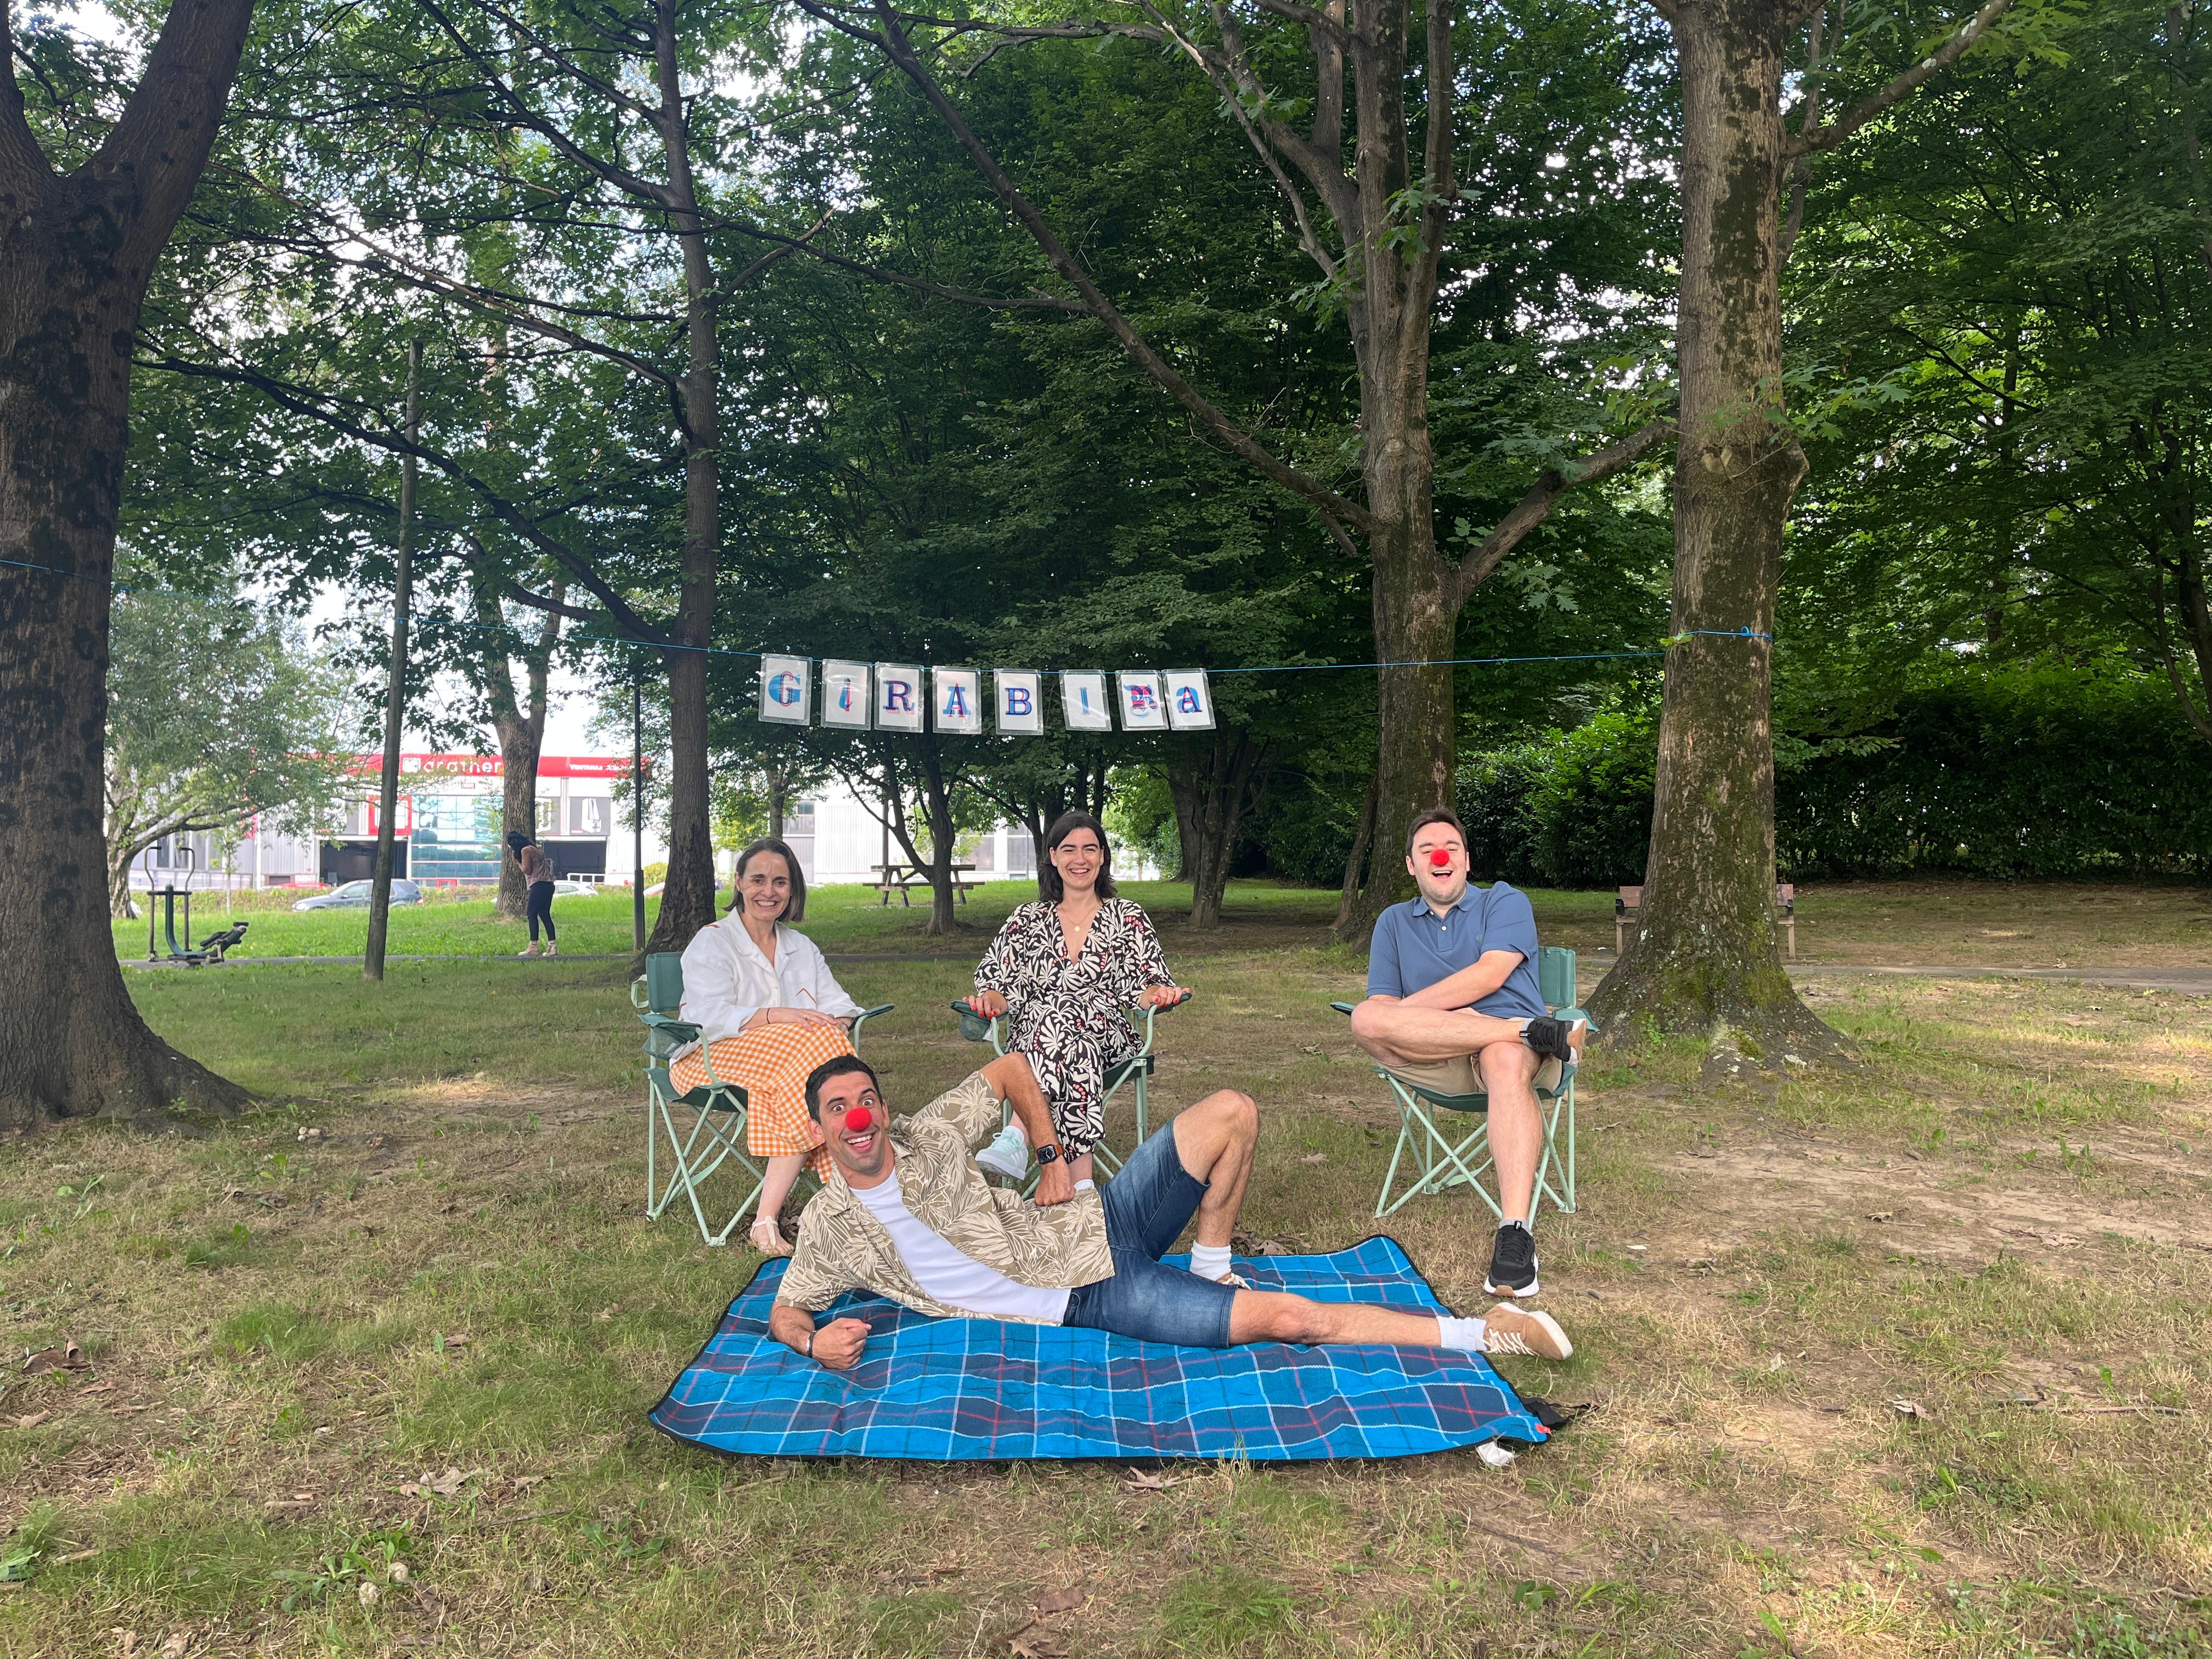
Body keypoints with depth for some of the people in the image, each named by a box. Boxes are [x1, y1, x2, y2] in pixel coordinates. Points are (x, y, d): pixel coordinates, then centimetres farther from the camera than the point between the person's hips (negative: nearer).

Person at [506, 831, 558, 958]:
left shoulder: (525, 850, -7)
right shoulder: (536, 848, 22)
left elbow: (528, 870, -12)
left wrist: (518, 862, 3)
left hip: (539, 885, -9)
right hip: (548, 884, 9)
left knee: (532, 914, -7)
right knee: (545, 915, 9)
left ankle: (533, 946, -11)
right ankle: (553, 945, 5)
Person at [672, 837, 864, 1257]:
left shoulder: (801, 947, 20)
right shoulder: (712, 943, 2)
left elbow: (838, 1004, 8)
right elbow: (709, 1018, -14)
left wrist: (838, 1024, -16)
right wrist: (773, 1015, -27)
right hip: (711, 1059, -4)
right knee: (814, 1046, -33)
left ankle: (767, 1218, -33)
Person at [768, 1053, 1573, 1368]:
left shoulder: (928, 1136, 0)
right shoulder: (828, 1226, -3)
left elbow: (1010, 1068, 12)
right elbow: (782, 1313, 7)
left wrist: (1050, 1160, 2)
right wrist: (815, 1341, -17)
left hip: (1100, 1224, 3)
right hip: (1090, 1301, -3)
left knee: (1232, 1112, -10)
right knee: (1285, 1317, -17)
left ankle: (1209, 1268, 7)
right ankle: (1480, 1333, -6)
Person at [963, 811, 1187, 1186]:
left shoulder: (1127, 917, 14)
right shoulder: (1028, 919, 18)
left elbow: (1142, 986, 7)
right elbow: (1002, 982, 11)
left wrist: (1158, 994, -17)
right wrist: (989, 1000, -14)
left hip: (1107, 1035, -1)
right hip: (1033, 1033, 1)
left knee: (1058, 1017, -38)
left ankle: (1018, 1137, -52)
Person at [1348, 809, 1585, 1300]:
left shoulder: (1505, 902, 14)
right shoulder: (1393, 922, 23)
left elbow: (1490, 974, -5)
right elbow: (1380, 1006, 10)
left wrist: (1410, 1011, -7)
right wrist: (1444, 1015, -11)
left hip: (1511, 1041, -2)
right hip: (1435, 1059, 3)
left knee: (1506, 1063, -40)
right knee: (1365, 1021, -29)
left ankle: (1515, 1236, -50)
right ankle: (1545, 1033, -30)